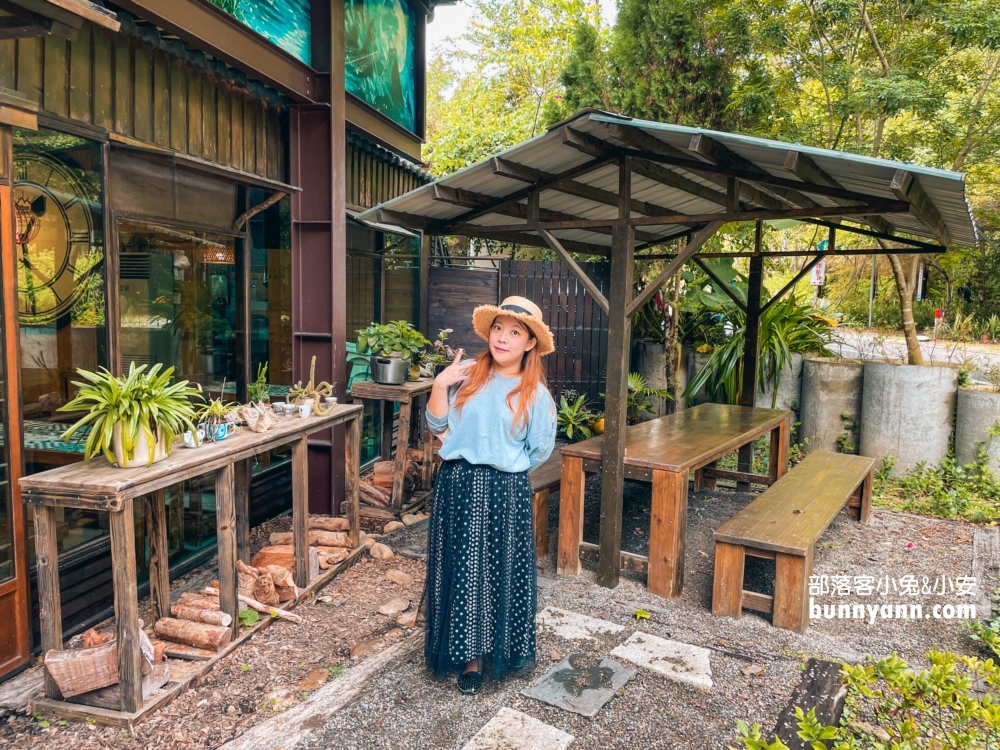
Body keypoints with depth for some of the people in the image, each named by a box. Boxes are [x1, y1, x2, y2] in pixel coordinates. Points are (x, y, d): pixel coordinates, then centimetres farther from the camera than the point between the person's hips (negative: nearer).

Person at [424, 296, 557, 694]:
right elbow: (437, 424, 2)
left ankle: (489, 652, 29)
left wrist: (506, 468, 10)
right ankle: (466, 652, 27)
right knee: (460, 570, 9)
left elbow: (540, 451, 3)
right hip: (457, 486, 2)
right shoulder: (466, 373, 1)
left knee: (500, 573, 8)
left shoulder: (536, 393, -4)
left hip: (505, 494, -2)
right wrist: (440, 385, -11)